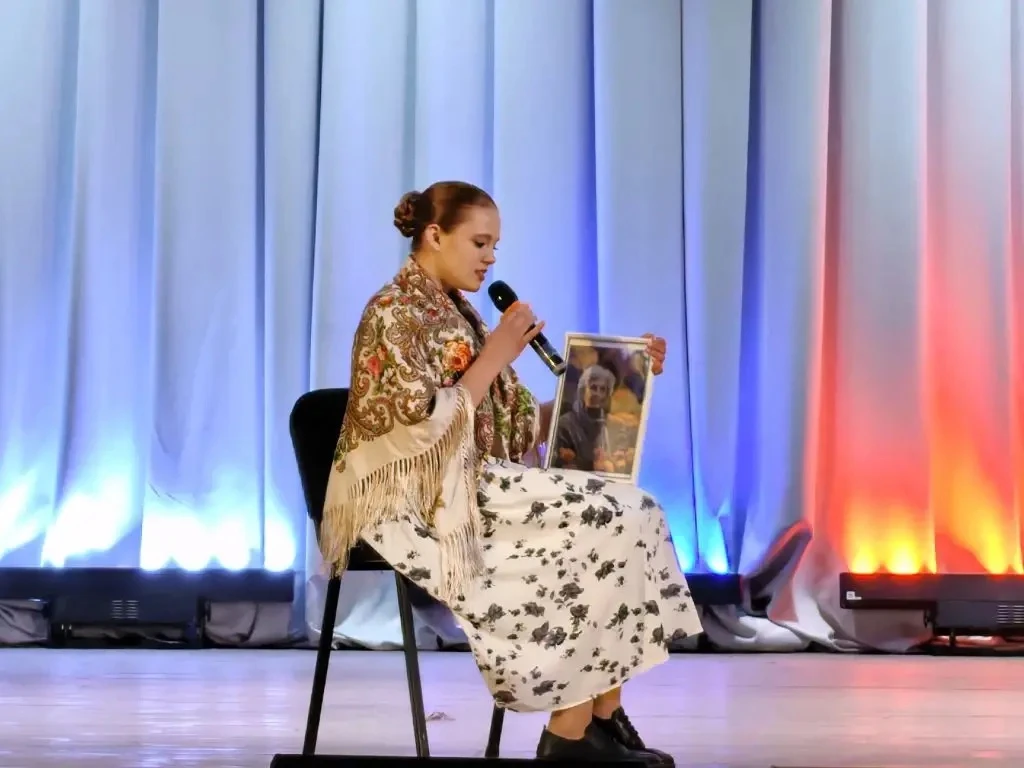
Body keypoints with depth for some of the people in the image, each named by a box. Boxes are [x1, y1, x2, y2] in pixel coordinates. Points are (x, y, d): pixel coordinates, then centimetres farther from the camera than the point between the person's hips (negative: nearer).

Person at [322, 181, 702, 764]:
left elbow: (519, 427, 15)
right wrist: (495, 355, -14)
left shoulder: (459, 314, 18)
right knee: (611, 523, -19)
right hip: (417, 501, -8)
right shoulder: (394, 313, -9)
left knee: (631, 515, -12)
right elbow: (427, 430, -19)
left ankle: (602, 719, -14)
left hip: (477, 486, 8)